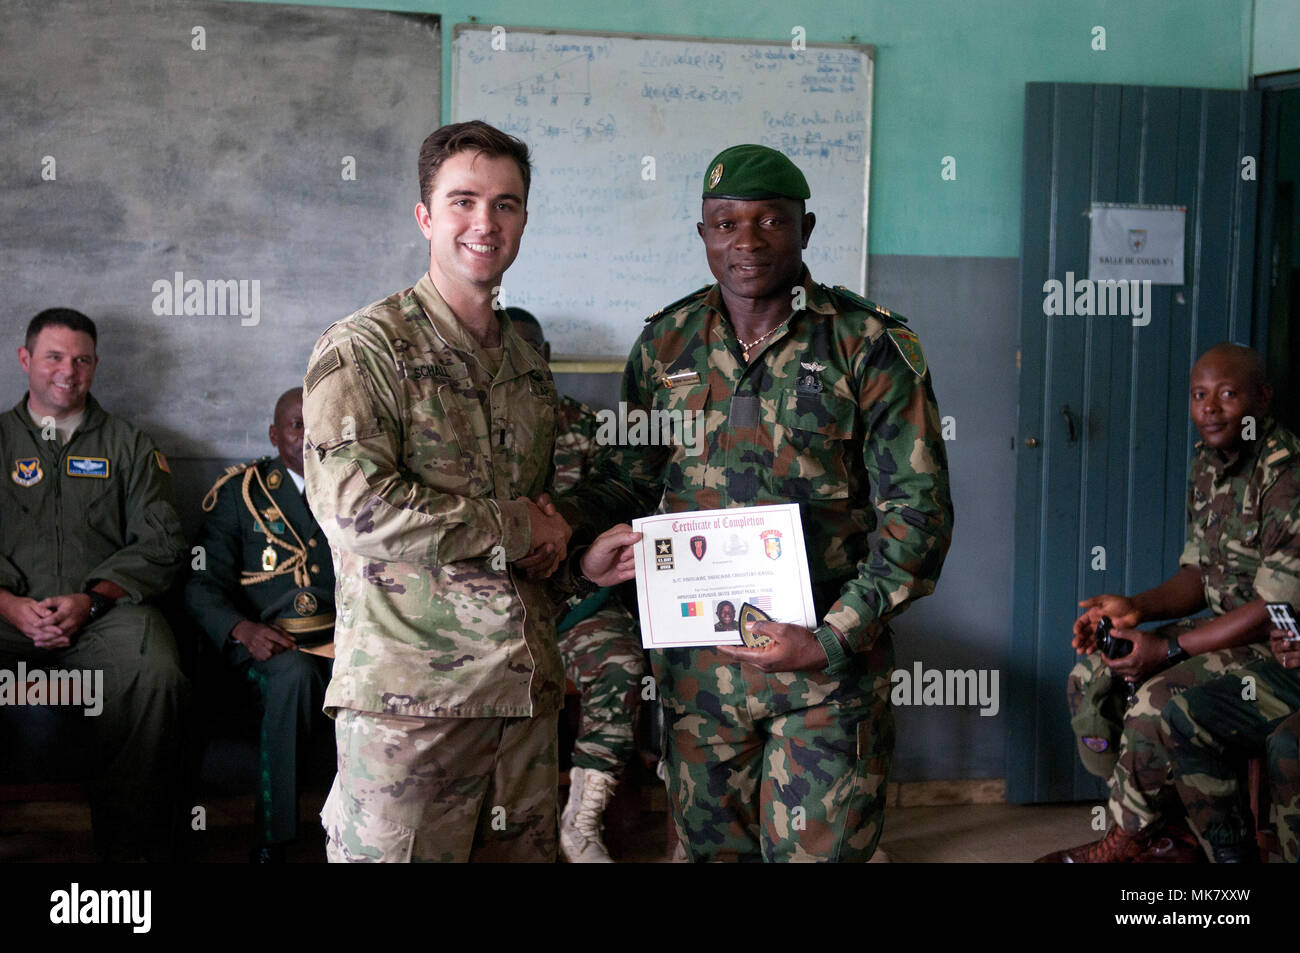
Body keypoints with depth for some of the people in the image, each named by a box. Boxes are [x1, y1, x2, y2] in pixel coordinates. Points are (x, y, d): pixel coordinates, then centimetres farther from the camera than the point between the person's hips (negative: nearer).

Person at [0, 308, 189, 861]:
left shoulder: (128, 446, 19)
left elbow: (160, 545, 9)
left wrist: (92, 600, -8)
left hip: (107, 610, 0)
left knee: (154, 675, -34)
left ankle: (130, 845, -22)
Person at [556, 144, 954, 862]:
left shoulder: (870, 346, -6)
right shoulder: (665, 343, 5)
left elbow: (916, 510, -8)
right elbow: (628, 476, 14)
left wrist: (833, 639, -17)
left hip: (827, 661, -3)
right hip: (694, 660, 3)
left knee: (817, 847, 4)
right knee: (710, 844, 15)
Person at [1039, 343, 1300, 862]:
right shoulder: (1207, 466, 6)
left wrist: (1170, 649, -21)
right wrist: (1134, 608, -7)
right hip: (1228, 631, 9)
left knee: (1158, 698, -28)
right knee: (1091, 677, 0)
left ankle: (1130, 840, -4)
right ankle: (1171, 835, 3)